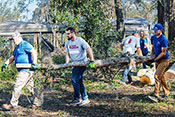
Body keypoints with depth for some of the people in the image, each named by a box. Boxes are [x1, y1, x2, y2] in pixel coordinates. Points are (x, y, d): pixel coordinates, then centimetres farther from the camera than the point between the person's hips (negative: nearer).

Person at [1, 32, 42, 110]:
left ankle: (13, 104, -5)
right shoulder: (17, 48, 22)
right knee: (30, 86, 13)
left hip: (26, 70, -10)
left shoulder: (24, 44, -10)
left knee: (17, 86, -9)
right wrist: (5, 64, 7)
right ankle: (38, 102, 19)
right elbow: (12, 58, 23)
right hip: (24, 70, 10)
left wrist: (34, 63, -28)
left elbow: (34, 52, -21)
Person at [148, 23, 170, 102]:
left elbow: (163, 52, -19)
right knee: (161, 77, 15)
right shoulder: (153, 37, 7)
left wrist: (155, 59, -19)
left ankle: (156, 96, -21)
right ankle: (166, 92, 31)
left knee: (157, 76, -19)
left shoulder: (164, 40, -19)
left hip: (164, 60, -8)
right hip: (157, 60, 8)